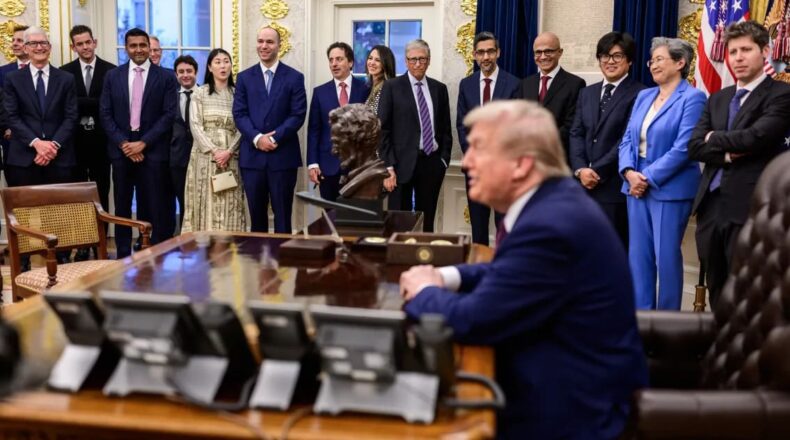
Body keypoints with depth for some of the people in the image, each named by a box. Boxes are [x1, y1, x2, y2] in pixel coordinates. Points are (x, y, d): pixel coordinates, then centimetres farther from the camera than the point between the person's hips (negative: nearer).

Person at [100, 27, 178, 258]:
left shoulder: (166, 77, 1)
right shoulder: (112, 76, 8)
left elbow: (169, 115, -5)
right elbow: (105, 114, 4)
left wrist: (143, 143, -12)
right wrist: (123, 143, -9)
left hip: (153, 150, -2)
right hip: (121, 149, 2)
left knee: (157, 207, -1)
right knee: (122, 207, 8)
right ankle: (123, 255, 17)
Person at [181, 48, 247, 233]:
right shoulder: (200, 93, 6)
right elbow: (195, 126, -2)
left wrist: (229, 151, -11)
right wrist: (214, 151, -13)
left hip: (231, 158, 1)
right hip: (205, 156, -1)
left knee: (230, 205, 0)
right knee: (207, 203, -2)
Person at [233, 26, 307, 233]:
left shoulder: (294, 77, 3)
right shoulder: (244, 77, 10)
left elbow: (298, 114, -4)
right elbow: (239, 113, 2)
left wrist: (275, 138, -15)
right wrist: (257, 138, -14)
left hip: (283, 156, -2)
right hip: (252, 156, 2)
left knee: (282, 214, 3)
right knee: (256, 213, 9)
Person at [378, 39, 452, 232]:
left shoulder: (439, 88, 11)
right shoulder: (392, 87, 0)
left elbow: (446, 128, 15)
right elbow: (383, 129, -4)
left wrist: (444, 159, 5)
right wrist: (388, 167, -10)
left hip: (432, 163, 3)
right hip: (403, 163, -3)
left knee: (427, 223, 7)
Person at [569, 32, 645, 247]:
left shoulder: (639, 94, -5)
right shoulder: (586, 93, 17)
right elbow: (576, 134, 10)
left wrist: (598, 171, -12)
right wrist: (580, 169, -6)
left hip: (615, 185, -6)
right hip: (584, 184, 6)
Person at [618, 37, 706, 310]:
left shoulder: (692, 98, -8)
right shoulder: (643, 96, 14)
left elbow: (683, 148, -16)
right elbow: (628, 139, 10)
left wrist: (648, 177, -15)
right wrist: (629, 173, -7)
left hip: (669, 189, -7)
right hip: (636, 186, 7)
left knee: (666, 256, -1)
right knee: (637, 255, 10)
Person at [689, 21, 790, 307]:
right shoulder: (718, 99, 16)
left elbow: (755, 137, -19)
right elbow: (694, 146, 6)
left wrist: (715, 139, -2)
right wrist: (728, 155, -11)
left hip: (750, 208, -6)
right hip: (710, 206, 6)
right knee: (717, 291, 15)